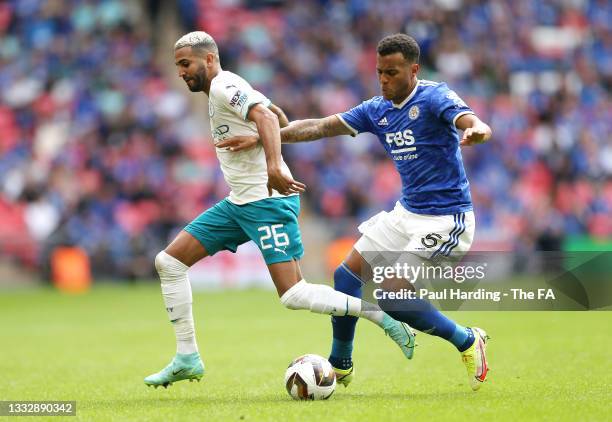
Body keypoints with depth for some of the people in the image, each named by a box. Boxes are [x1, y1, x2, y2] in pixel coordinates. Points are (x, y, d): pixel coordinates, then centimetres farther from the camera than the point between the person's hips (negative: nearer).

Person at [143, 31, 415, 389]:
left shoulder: (223, 86, -11)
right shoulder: (223, 90, 18)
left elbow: (265, 115, -29)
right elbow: (279, 116, 30)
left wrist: (273, 166, -42)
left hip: (267, 200, -10)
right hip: (238, 202, 10)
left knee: (294, 296, -19)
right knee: (169, 261, 6)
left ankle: (384, 315, -8)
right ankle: (187, 358, 9)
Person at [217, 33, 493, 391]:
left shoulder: (434, 98, -16)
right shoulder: (377, 110, 5)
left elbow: (478, 125, -32)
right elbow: (320, 127, 7)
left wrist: (476, 131, -58)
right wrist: (262, 138, -1)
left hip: (446, 218, -8)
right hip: (407, 213, 8)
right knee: (347, 275, 7)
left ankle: (468, 342, 1)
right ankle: (340, 365, 25)